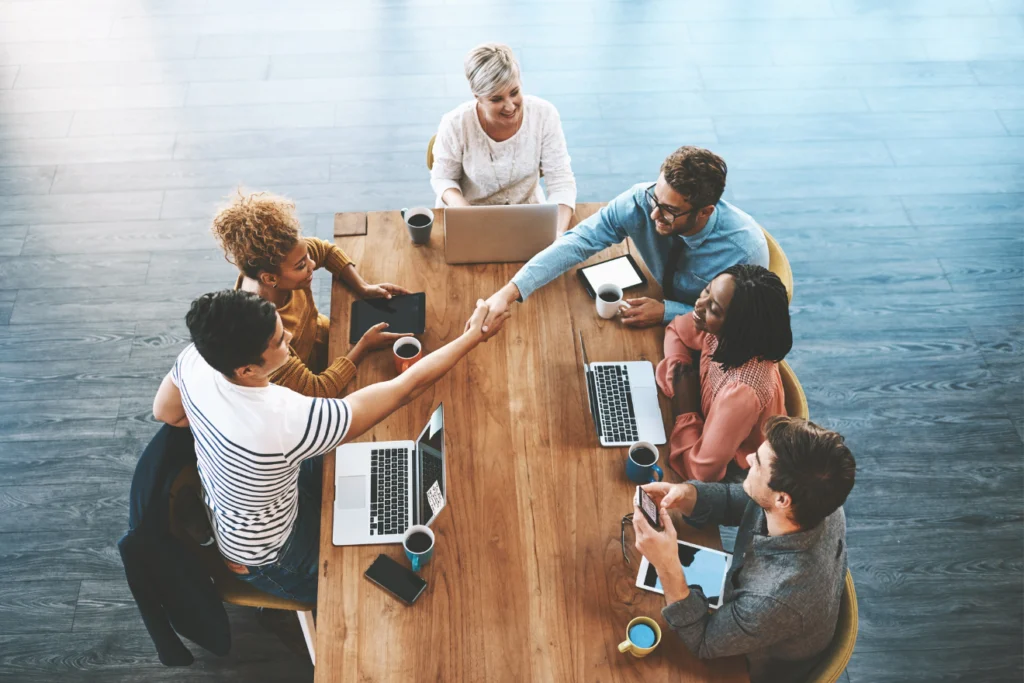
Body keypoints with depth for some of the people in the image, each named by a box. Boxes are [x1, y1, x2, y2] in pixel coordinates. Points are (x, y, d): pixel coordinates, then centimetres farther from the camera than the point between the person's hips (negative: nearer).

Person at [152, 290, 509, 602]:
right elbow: (406, 387, -37)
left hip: (224, 506, 6)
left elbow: (165, 413, 0)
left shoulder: (196, 357, -25)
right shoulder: (287, 421, -45)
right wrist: (474, 336, -26)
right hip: (265, 559, -6)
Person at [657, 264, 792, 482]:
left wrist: (685, 412, -21)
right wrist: (679, 371, -14)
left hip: (731, 476, -6)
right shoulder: (723, 334, -19)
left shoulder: (742, 391, -40)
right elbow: (676, 329, 4)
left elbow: (701, 471, -33)